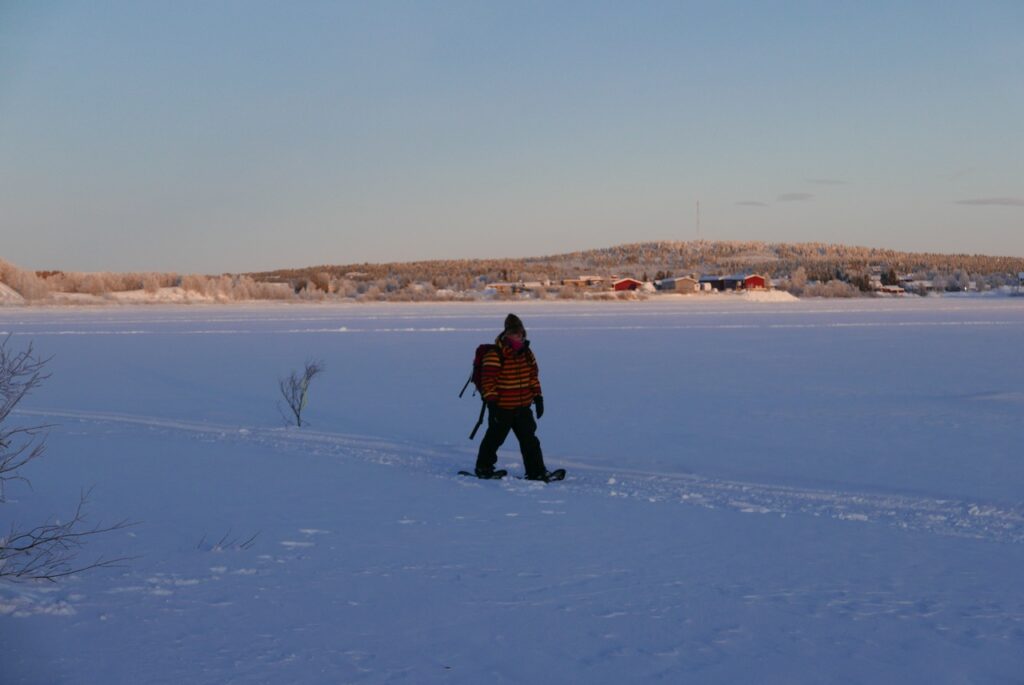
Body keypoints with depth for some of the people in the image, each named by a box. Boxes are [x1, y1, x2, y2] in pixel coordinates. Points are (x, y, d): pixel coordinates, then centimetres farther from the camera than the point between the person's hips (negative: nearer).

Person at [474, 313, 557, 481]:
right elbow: (488, 381, -16)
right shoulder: (494, 356, -15)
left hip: (523, 407, 6)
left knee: (529, 439, 4)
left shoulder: (527, 354, 7)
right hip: (501, 408, -6)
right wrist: (491, 402, -18)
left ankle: (536, 471, 8)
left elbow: (533, 377, 16)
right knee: (495, 438, 8)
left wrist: (538, 397, 13)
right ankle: (483, 468, 26)